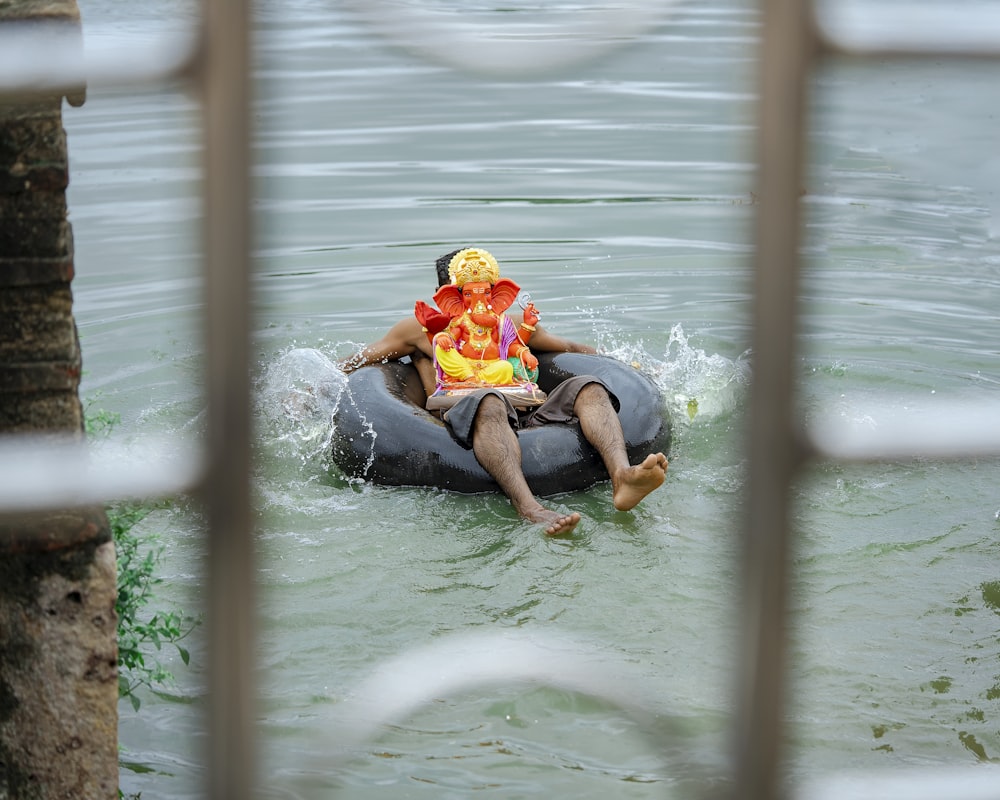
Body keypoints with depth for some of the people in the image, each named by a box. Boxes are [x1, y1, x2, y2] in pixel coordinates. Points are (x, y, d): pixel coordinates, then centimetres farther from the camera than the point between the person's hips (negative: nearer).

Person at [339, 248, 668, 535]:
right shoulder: (422, 329, 26)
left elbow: (571, 348, 44)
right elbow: (351, 365, 25)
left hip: (529, 416, 5)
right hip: (463, 416, -4)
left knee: (588, 387, -22)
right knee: (488, 401, -40)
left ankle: (622, 474, -54)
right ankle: (530, 509, -67)